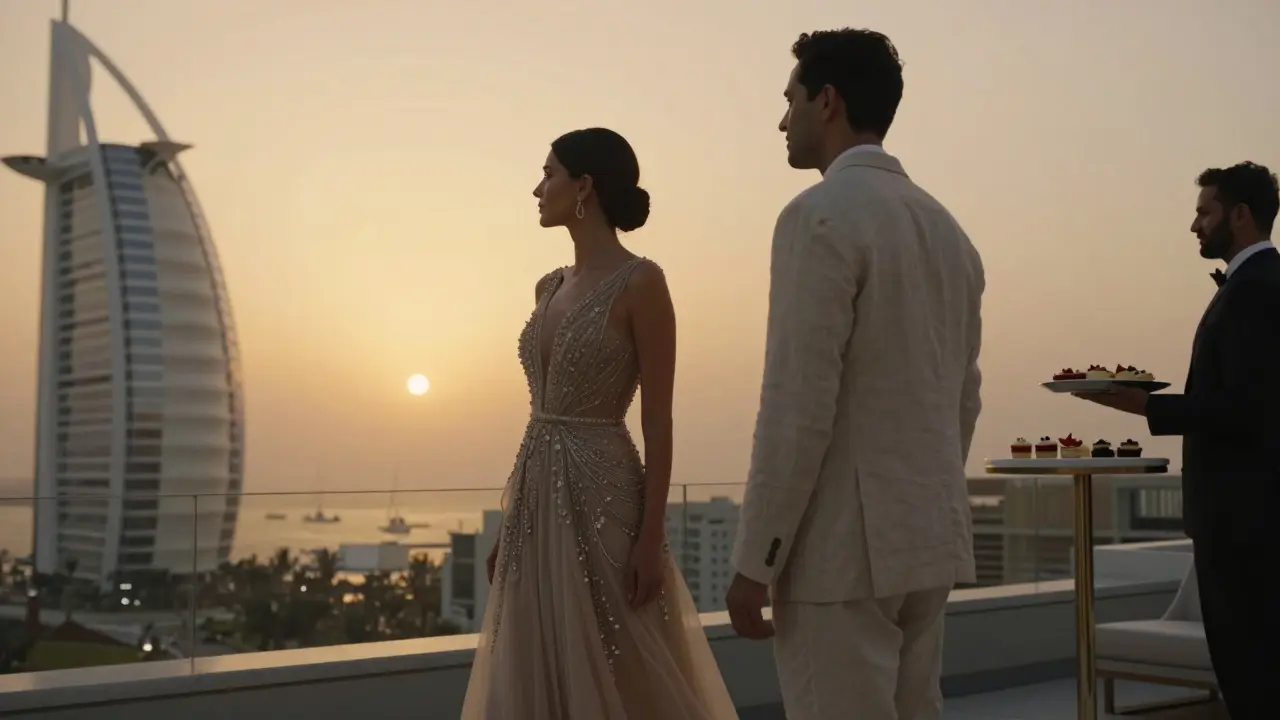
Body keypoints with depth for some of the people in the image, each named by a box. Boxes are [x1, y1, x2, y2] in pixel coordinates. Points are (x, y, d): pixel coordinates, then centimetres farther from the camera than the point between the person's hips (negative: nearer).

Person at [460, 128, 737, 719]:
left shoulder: (640, 283, -10)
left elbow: (658, 422, -12)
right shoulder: (549, 289, 12)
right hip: (539, 498, 8)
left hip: (599, 494, -8)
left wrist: (651, 536, -16)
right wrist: (511, 520, 15)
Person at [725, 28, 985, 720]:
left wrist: (754, 559, -13)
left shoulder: (819, 216, -13)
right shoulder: (947, 228, 13)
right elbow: (963, 399, 16)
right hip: (929, 541, 9)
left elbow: (798, 406, -18)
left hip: (842, 547, -8)